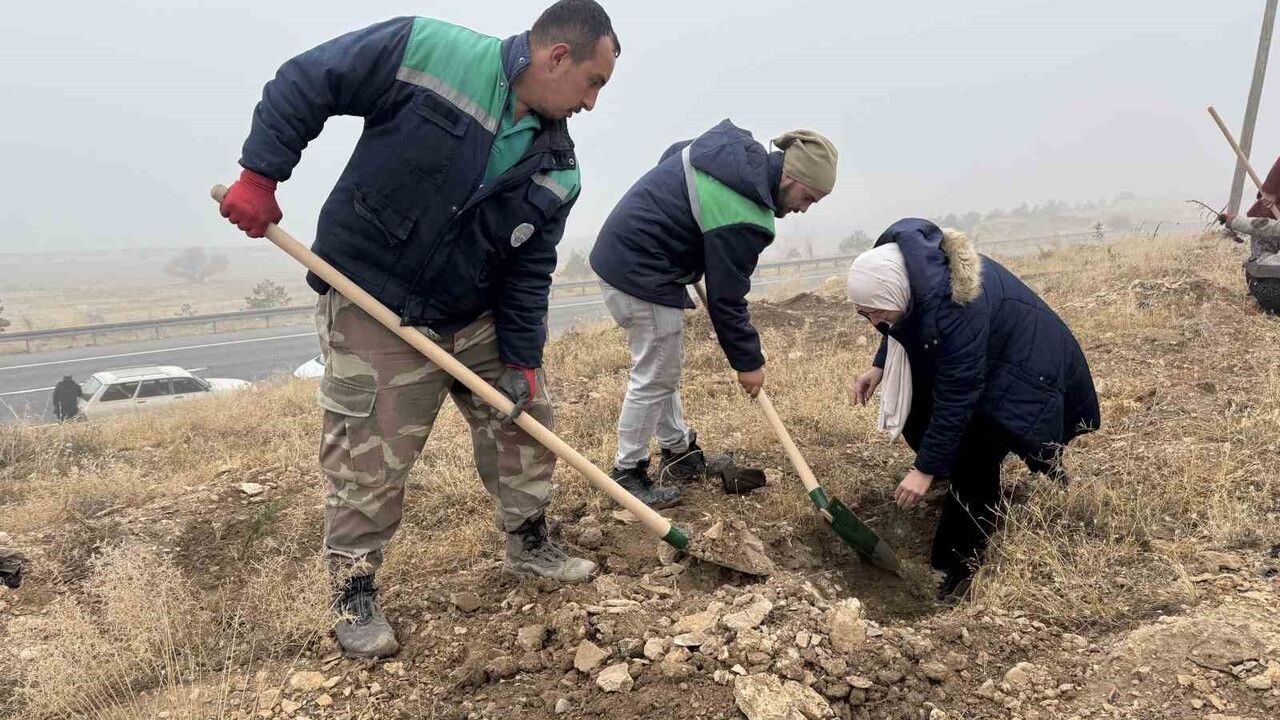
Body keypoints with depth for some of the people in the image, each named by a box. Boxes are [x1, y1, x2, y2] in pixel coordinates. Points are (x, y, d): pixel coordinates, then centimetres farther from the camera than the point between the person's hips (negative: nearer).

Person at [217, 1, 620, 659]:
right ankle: (353, 591, 22)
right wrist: (260, 174, -15)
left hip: (477, 320, 6)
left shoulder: (557, 171, -2)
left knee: (527, 421, 12)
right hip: (372, 311, -6)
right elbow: (304, 82, -11)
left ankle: (528, 545, 34)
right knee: (369, 462, 0)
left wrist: (521, 359, -2)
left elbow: (528, 272, 2)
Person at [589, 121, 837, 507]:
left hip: (621, 251, 10)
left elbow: (671, 155, 22)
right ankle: (628, 473, 11)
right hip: (641, 270, -10)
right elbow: (725, 298, -17)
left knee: (664, 366, 18)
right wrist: (748, 361, -5)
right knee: (655, 377, -1)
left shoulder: (738, 147, 4)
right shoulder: (742, 216, -24)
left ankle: (679, 451, 32)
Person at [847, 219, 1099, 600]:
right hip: (964, 359, 9)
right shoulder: (900, 260, -17)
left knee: (974, 453, -17)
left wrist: (926, 469, -28)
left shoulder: (954, 309, -41)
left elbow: (955, 397, -34)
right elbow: (902, 323, 7)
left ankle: (959, 563, -3)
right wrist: (880, 366, -1)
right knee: (913, 414, 3)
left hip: (1021, 362, -9)